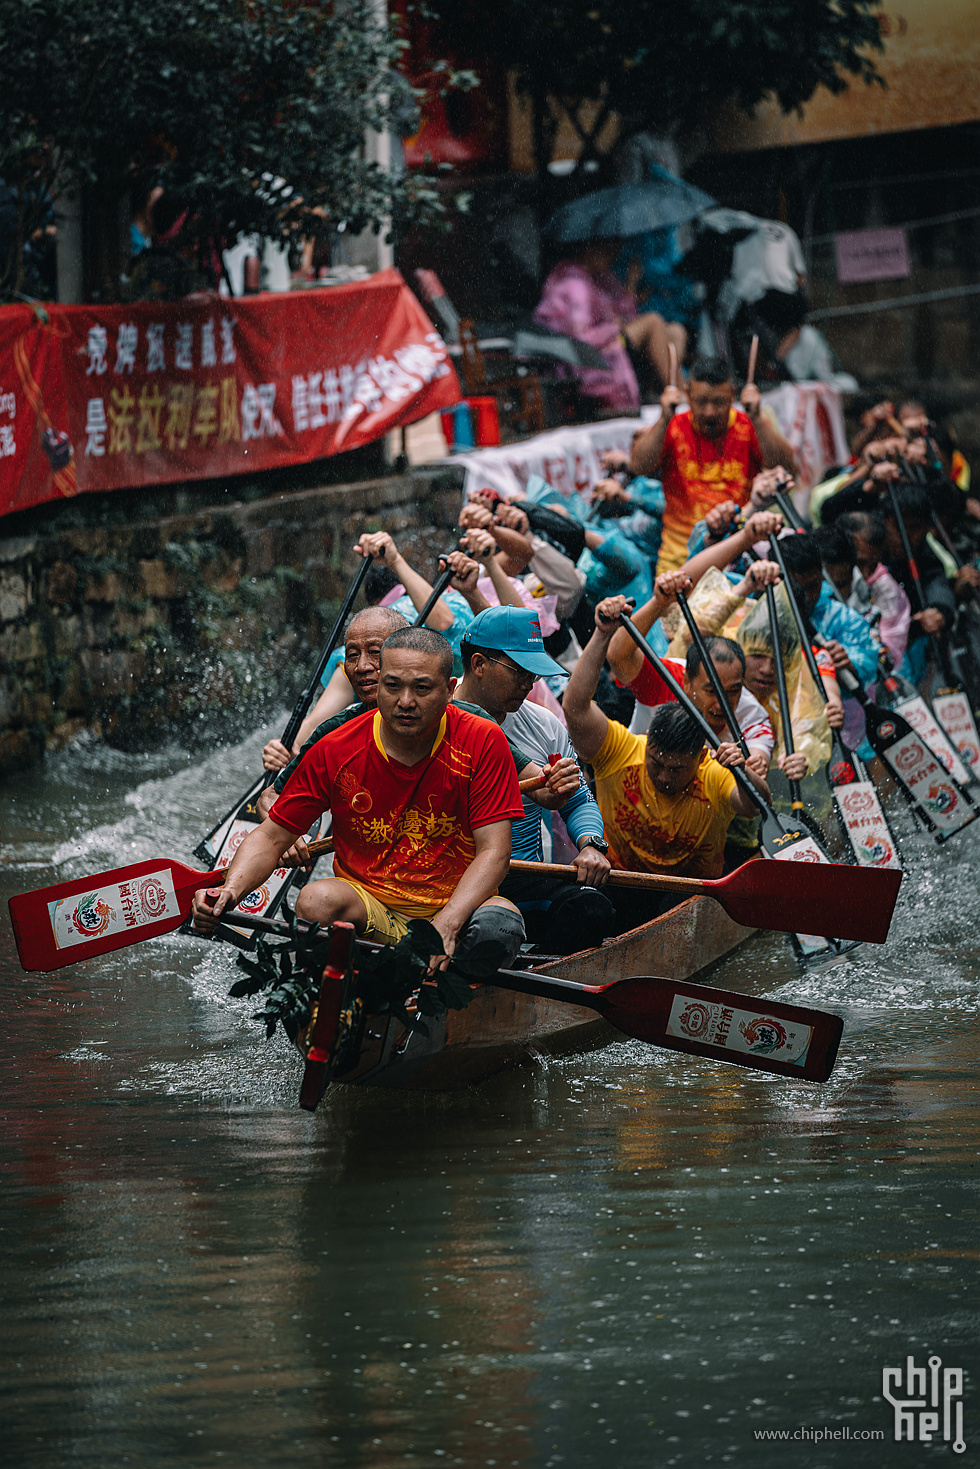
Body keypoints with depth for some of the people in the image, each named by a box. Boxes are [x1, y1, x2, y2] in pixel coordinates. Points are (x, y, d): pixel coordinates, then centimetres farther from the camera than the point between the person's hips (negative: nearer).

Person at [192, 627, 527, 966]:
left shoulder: (483, 743, -7)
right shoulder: (334, 752, -4)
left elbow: (494, 851, -11)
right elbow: (271, 837, 2)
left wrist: (446, 924, -29)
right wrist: (230, 890, -20)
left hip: (456, 909, 0)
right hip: (367, 906, 1)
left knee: (500, 922, -34)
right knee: (316, 900, -33)